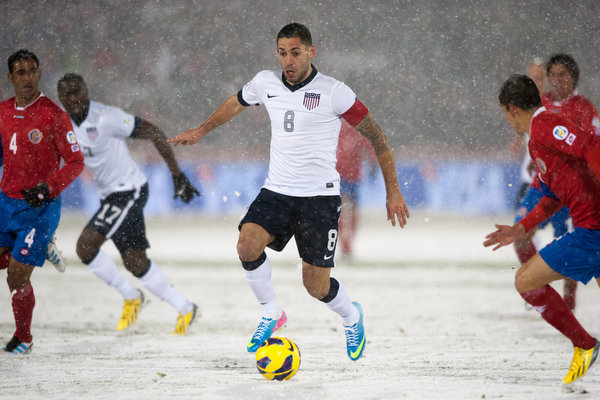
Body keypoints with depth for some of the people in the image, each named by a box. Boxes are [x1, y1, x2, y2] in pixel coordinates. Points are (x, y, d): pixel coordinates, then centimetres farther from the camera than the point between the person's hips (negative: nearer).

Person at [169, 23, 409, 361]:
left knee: (316, 287, -5)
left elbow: (376, 136, -5)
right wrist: (201, 131, 33)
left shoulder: (334, 92, -12)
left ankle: (351, 317, 30)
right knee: (247, 244, -24)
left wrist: (393, 191, -7)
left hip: (320, 196, -4)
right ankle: (272, 315, 0)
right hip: (277, 191, 4)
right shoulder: (265, 83, 1)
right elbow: (236, 104, 25)